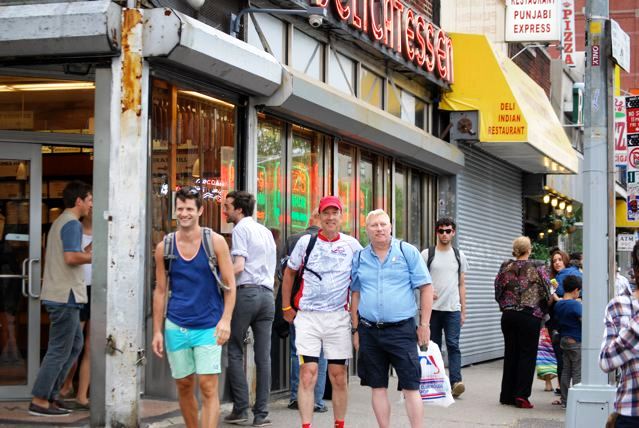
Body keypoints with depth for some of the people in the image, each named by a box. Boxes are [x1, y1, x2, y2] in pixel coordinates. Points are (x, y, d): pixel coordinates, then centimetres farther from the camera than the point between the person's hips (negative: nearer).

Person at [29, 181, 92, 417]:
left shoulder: (60, 222, 19)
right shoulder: (73, 223, -13)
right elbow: (71, 257, -23)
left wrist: (87, 251, 14)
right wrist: (94, 256, -10)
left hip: (57, 294, 10)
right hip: (66, 296, -10)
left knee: (75, 344, 17)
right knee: (59, 350, -4)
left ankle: (50, 393, 19)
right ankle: (39, 401, 0)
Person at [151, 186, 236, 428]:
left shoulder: (215, 242, -3)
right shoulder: (164, 247, 3)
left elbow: (230, 284, -1)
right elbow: (160, 291, 9)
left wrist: (225, 320, -13)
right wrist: (157, 331, 5)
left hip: (208, 326, -3)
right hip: (176, 326, 3)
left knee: (208, 387, -9)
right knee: (183, 385, 11)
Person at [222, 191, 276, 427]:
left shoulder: (241, 229, -3)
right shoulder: (266, 232, 20)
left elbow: (238, 266, -13)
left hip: (246, 292, -6)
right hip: (267, 294, 6)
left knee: (235, 352, 2)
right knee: (263, 356, 3)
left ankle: (241, 408, 0)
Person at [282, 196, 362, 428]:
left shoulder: (351, 244, 3)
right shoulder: (305, 242, 3)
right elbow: (290, 273, 14)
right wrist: (286, 307, 13)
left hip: (338, 317, 1)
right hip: (307, 317, -1)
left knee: (339, 376, 6)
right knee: (307, 374, -7)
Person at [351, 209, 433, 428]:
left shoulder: (407, 252, -1)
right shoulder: (359, 258, 9)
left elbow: (426, 288, -1)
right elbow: (355, 295, 14)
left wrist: (424, 325, -5)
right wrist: (356, 329, 11)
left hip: (401, 329, -3)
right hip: (369, 331, 3)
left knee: (411, 387, -4)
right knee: (378, 387, 9)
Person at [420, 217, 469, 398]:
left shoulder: (459, 255, 12)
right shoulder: (427, 254, 5)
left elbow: (461, 285, 14)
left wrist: (463, 310, 10)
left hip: (453, 309, 1)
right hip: (432, 308, -1)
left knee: (453, 345, -10)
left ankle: (456, 381, -18)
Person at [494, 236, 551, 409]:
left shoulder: (505, 267, 3)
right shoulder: (537, 269, -6)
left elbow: (497, 291, 9)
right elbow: (546, 293, -2)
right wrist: (542, 310, 16)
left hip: (508, 315, 4)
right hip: (530, 316, -4)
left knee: (510, 353, 11)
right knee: (527, 354, 1)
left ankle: (507, 395, 14)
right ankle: (521, 395, -5)